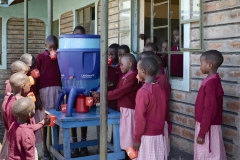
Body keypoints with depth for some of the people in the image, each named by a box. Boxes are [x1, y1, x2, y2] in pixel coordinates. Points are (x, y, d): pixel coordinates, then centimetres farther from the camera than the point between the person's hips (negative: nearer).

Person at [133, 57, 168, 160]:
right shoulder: (161, 89, 3)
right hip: (160, 134, 7)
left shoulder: (143, 91, -17)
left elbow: (140, 118, -16)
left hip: (147, 136, -6)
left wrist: (136, 138, -9)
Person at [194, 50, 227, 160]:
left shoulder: (211, 82, -23)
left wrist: (202, 133, -20)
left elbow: (210, 109, -24)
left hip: (208, 128, -9)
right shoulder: (212, 80, 8)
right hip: (206, 125, 9)